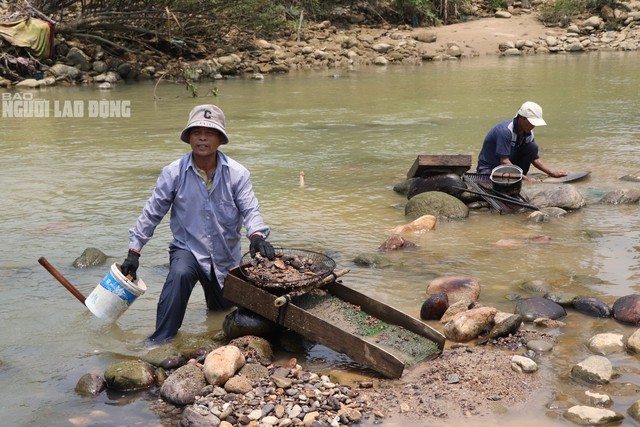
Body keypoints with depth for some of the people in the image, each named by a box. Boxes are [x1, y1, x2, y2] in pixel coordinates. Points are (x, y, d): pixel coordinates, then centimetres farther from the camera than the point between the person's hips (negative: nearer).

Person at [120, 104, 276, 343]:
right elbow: (152, 213, -5)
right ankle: (161, 341, -25)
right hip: (187, 249, -2)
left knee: (223, 310, 15)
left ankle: (213, 293, 53)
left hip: (226, 256, 2)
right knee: (180, 274, -36)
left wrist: (256, 235, -37)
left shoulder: (237, 173, -9)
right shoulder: (173, 173, -10)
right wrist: (134, 252, -6)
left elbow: (250, 209, -15)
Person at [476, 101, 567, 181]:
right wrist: (527, 179, -34)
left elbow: (534, 158, 6)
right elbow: (504, 161, -33)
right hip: (488, 167, -8)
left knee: (532, 148, -12)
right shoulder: (505, 130, -30)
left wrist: (551, 172, -9)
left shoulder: (528, 133, -5)